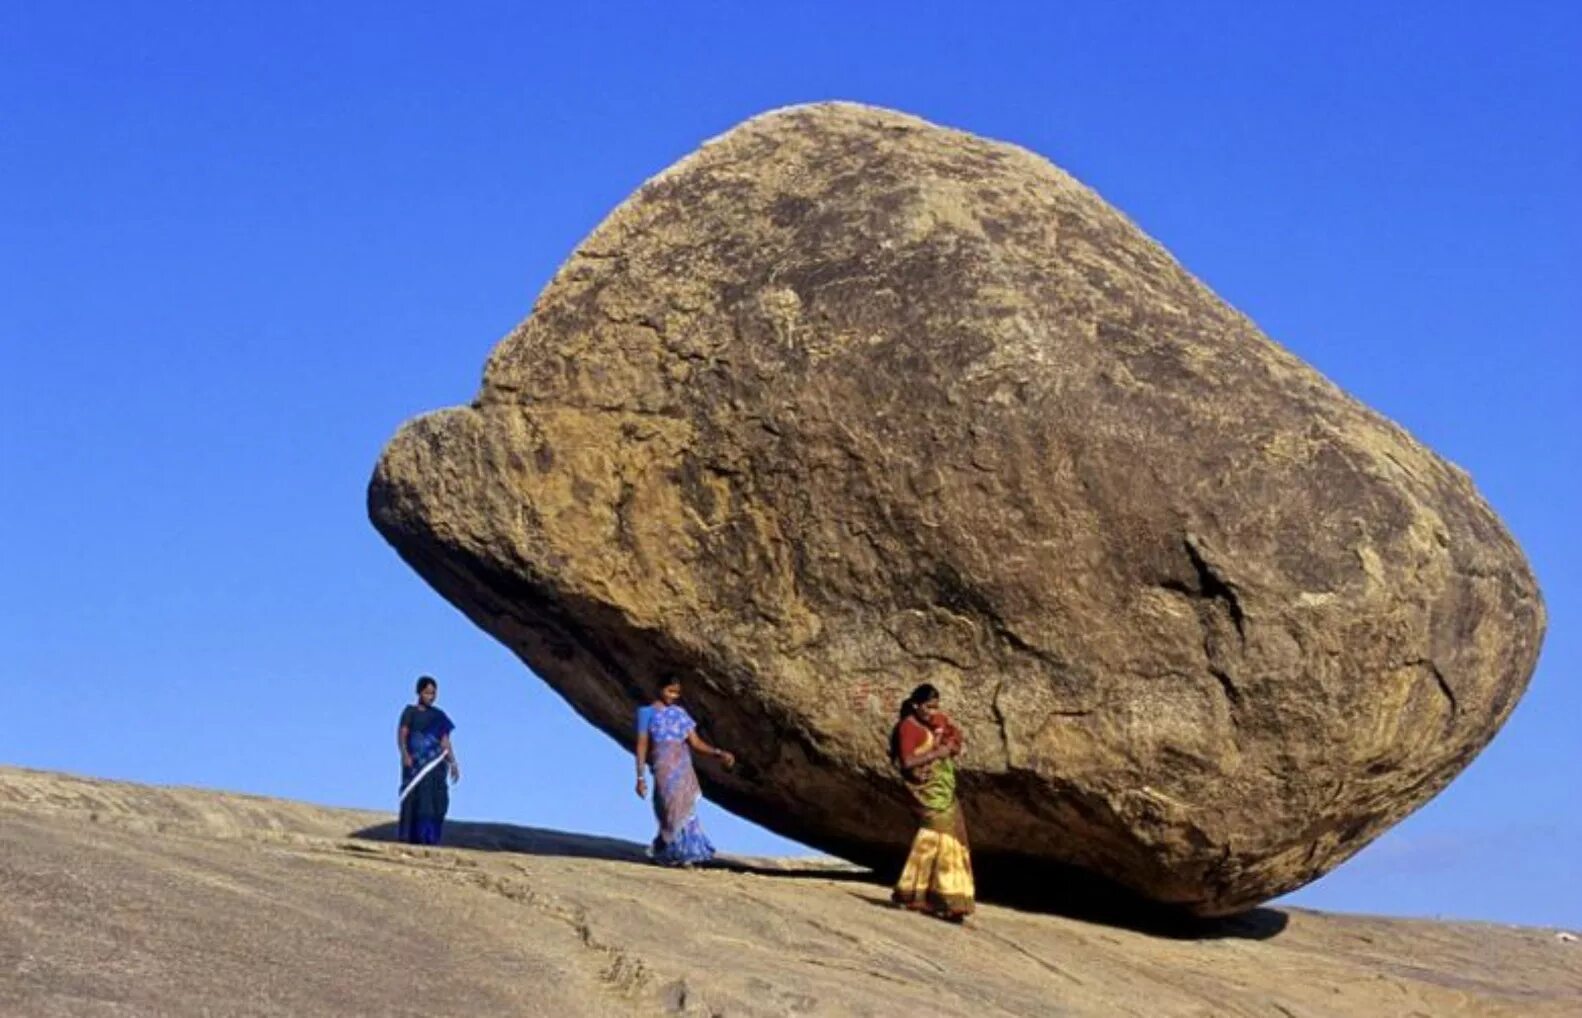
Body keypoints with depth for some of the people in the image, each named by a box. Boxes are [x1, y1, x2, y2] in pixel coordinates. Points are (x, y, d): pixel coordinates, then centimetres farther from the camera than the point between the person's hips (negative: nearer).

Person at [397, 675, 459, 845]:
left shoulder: (439, 715, 17)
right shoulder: (410, 711, 6)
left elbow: (445, 742, 15)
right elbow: (402, 735, -6)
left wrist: (453, 763, 4)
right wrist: (405, 754, -23)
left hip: (435, 763, 4)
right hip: (415, 761, -4)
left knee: (437, 800, -7)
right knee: (415, 798, -10)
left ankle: (430, 837, -8)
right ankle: (410, 837, -10)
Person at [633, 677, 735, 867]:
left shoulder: (680, 713, 15)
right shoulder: (647, 713, 4)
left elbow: (695, 742, 10)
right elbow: (642, 745, 1)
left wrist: (718, 753, -5)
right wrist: (640, 777, -5)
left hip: (684, 767, 4)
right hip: (664, 766, -4)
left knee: (685, 808, -2)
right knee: (673, 808, -11)